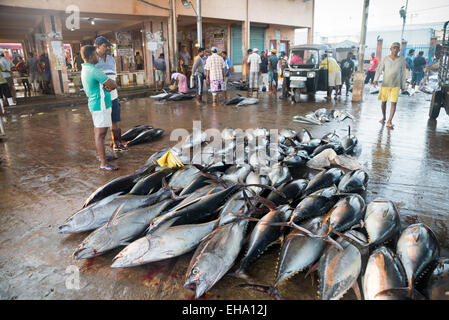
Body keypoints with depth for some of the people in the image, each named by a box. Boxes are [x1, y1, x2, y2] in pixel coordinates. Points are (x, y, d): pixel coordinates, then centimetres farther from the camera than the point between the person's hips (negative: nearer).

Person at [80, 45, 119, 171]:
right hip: (101, 105, -11)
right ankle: (104, 163, -5)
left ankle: (102, 156, 30)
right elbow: (113, 85, -17)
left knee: (97, 132, 17)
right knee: (101, 134, -8)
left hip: (94, 103, 11)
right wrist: (109, 86, 4)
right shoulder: (94, 71, -20)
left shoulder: (84, 70, 12)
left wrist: (107, 87, -6)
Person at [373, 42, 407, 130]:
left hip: (396, 85, 0)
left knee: (394, 103, -9)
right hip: (385, 84, 0)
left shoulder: (402, 60, 4)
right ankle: (383, 117, 31)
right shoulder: (385, 59, 2)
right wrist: (375, 80, -19)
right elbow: (379, 70, -3)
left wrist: (403, 86, 8)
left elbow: (403, 74, 7)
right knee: (383, 102, 8)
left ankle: (389, 121, -10)